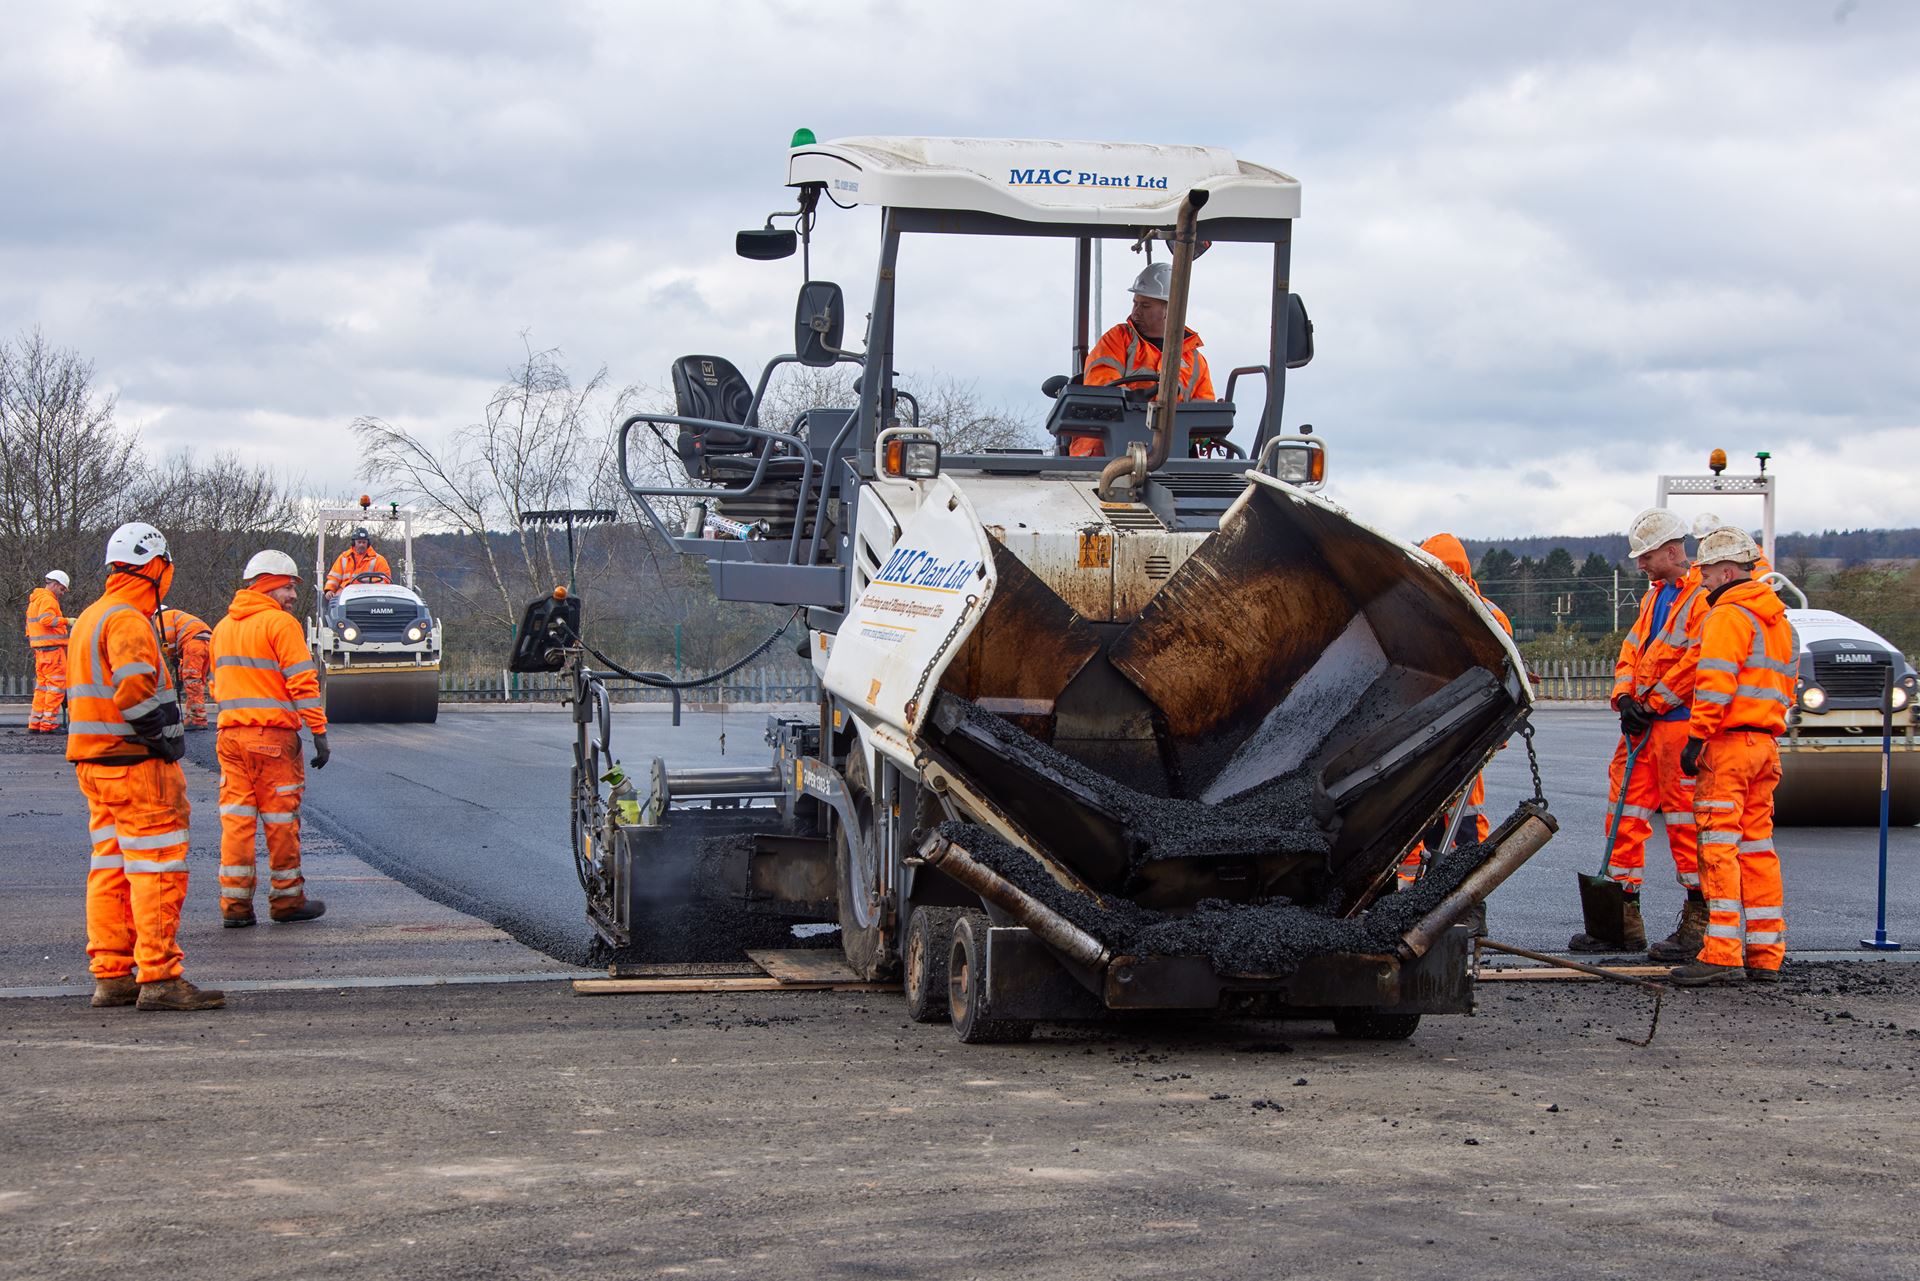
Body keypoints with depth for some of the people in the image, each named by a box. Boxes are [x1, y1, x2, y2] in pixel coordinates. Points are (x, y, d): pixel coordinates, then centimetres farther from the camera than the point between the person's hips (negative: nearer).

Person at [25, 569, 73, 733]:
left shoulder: (34, 600, 23)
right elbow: (46, 619, -25)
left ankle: (35, 723, 12)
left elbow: (29, 626, 26)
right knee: (57, 684, -9)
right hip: (52, 647, -10)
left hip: (39, 649, 10)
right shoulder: (47, 599, -9)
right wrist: (66, 621, -18)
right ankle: (49, 723, -12)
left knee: (42, 685, 13)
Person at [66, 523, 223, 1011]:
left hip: (94, 762, 10)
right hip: (135, 764, -10)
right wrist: (166, 739, -14)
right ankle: (159, 978, -8)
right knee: (158, 869, -7)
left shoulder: (89, 618, 18)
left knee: (111, 868, 13)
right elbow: (134, 691, -26)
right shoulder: (128, 621, -15)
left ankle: (111, 975, 16)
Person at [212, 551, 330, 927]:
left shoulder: (223, 627, 16)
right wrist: (319, 733, -11)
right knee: (280, 819, 4)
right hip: (273, 734, -6)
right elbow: (302, 682, -13)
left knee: (236, 819, 6)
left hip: (231, 734, 6)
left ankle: (234, 904, 3)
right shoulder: (281, 623, -8)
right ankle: (287, 899, 12)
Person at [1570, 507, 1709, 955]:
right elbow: (1632, 651, 20)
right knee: (1625, 815, 7)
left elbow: (1697, 660, -17)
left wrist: (1652, 703, -13)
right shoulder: (1654, 596, 21)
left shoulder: (1704, 596, -9)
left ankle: (1697, 922, 2)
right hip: (1641, 725, 9)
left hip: (1681, 723, -9)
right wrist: (1625, 696, 1)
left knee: (1686, 822, -5)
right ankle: (1624, 921, 12)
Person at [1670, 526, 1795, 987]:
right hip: (1765, 743, 9)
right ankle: (1766, 954, 11)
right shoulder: (1778, 620, 20)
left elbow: (1715, 683, -18)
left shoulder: (1727, 615, -9)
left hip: (1729, 742, -9)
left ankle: (1723, 953, -14)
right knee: (1757, 846, 11)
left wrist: (1697, 737, -16)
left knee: (1720, 846, -9)